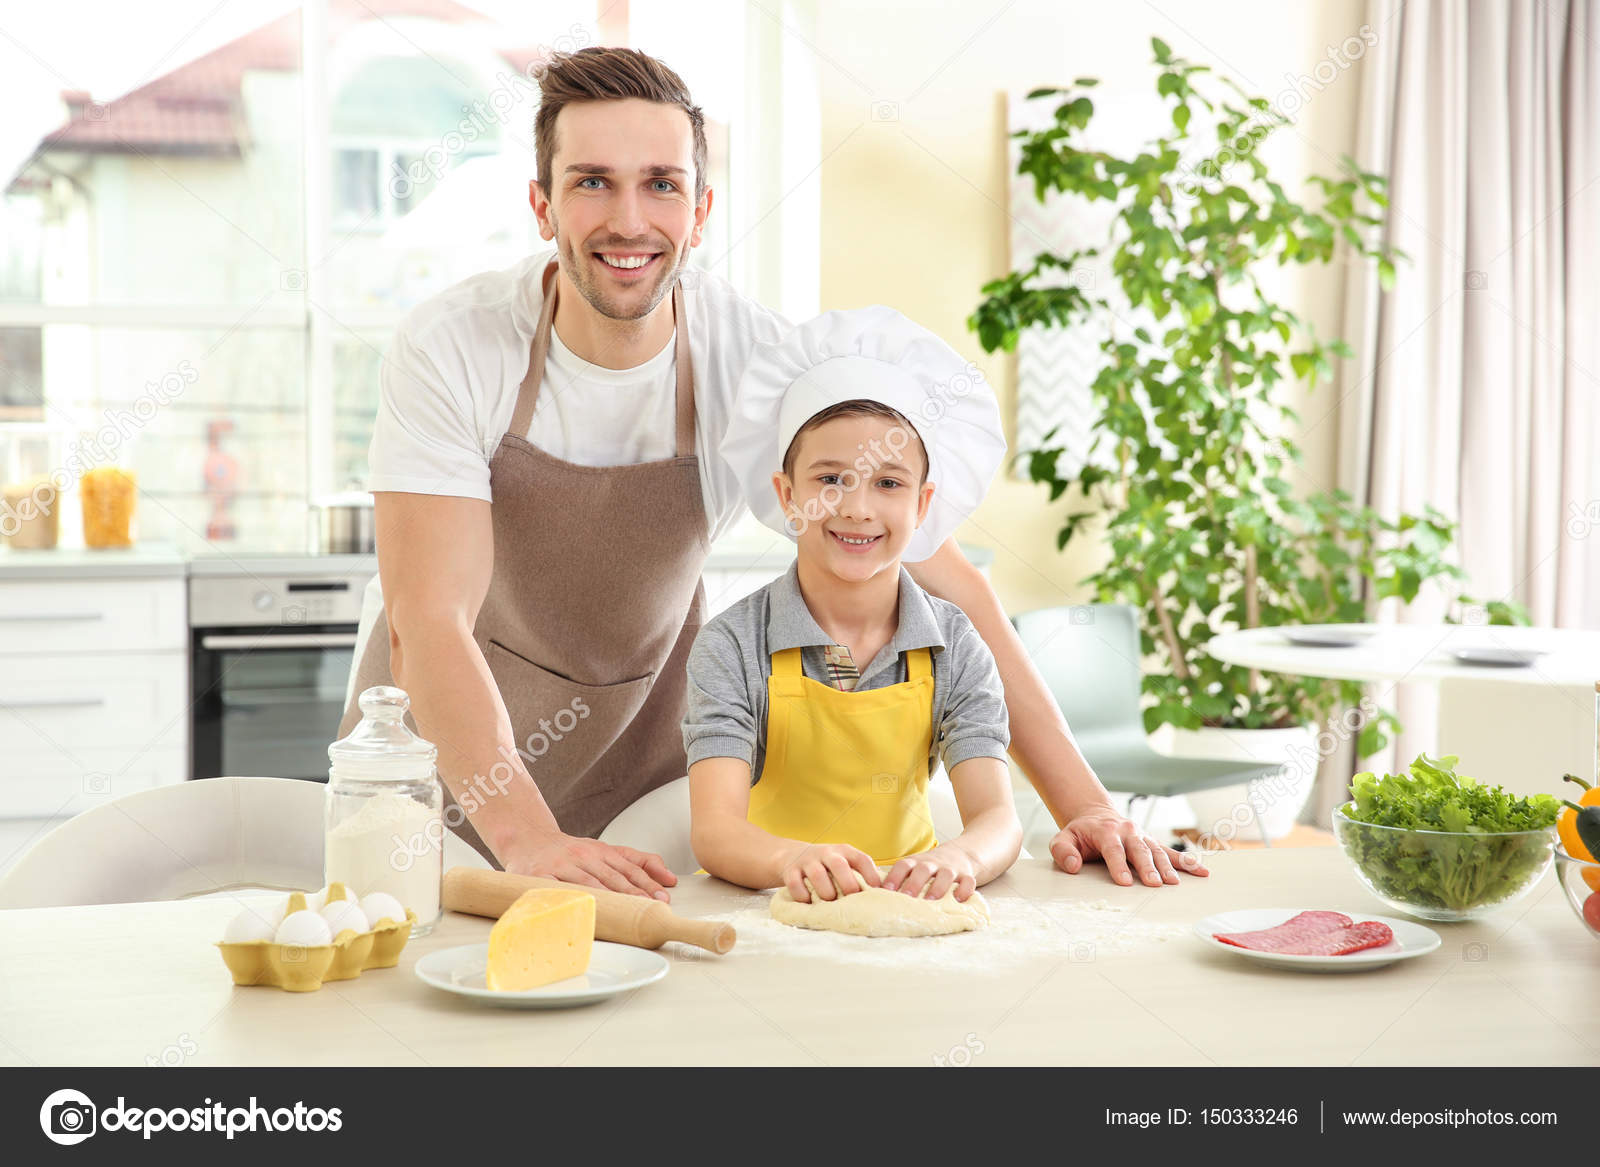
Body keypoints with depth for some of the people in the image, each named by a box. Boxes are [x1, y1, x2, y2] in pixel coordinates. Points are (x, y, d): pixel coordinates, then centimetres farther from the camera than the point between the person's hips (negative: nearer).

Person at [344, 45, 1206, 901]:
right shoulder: (449, 351, -22)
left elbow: (939, 579, -17)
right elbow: (429, 621, -28)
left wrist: (1083, 805, -23)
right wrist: (526, 838, -43)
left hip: (634, 753, 1)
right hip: (442, 756, 0)